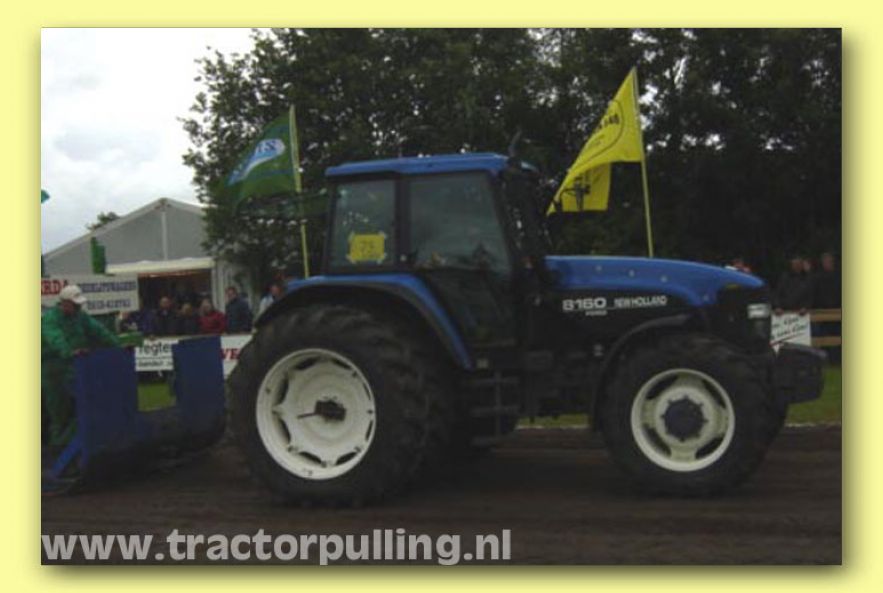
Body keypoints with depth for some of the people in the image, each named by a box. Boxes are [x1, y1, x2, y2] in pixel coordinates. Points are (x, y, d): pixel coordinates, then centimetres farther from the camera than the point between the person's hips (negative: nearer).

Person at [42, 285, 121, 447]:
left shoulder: (80, 316, 8)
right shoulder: (50, 318, -15)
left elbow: (98, 330, -2)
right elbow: (56, 339, -33)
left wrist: (116, 344, -15)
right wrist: (69, 352, -51)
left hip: (73, 364, 6)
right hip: (53, 365, -6)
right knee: (56, 404, 0)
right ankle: (57, 436, 11)